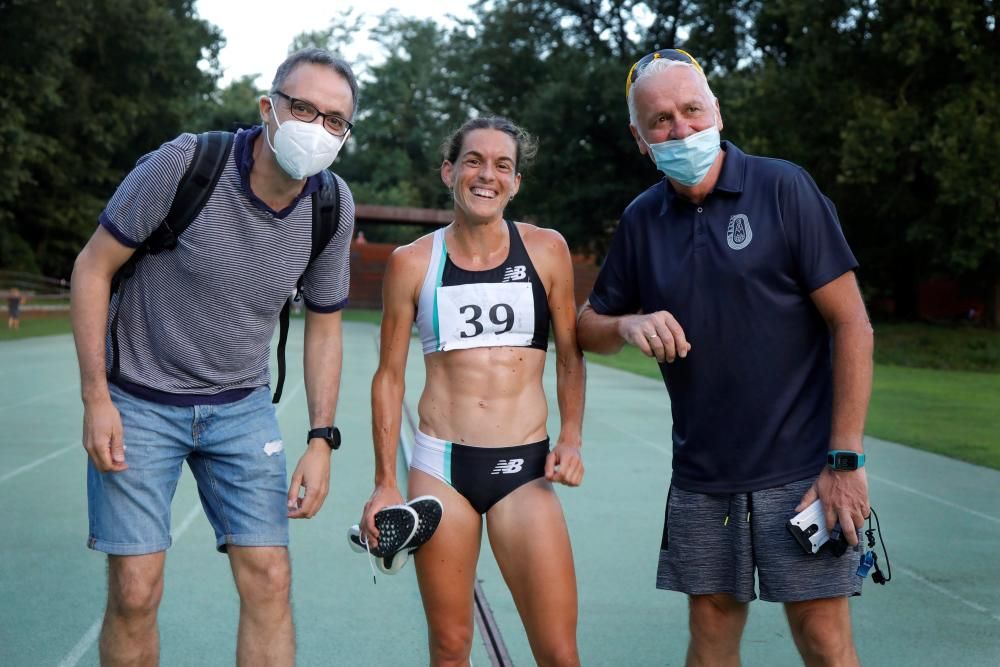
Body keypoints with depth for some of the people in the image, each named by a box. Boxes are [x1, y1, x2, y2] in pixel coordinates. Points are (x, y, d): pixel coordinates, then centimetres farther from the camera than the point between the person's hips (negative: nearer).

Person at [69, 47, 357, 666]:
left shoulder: (334, 207, -7)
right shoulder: (185, 163, -19)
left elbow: (324, 326, 6)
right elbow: (93, 267, -10)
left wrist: (322, 440, -2)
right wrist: (96, 398, -14)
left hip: (242, 407, 3)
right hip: (139, 402, -3)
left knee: (269, 581, -4)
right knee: (136, 589, -5)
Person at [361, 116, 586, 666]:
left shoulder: (546, 250, 3)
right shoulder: (413, 262, 2)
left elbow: (569, 356, 12)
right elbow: (390, 376, 7)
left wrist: (570, 437, -3)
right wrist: (385, 483, 3)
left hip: (524, 469, 0)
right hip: (440, 466, 0)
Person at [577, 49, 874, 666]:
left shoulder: (783, 188, -7)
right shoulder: (642, 220, 7)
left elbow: (852, 324, -8)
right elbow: (589, 328, 16)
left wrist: (845, 460, -13)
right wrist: (626, 325, -9)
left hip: (800, 469, -4)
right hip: (701, 476, 4)